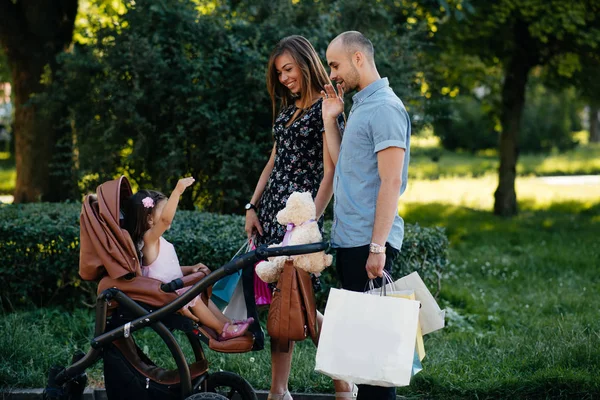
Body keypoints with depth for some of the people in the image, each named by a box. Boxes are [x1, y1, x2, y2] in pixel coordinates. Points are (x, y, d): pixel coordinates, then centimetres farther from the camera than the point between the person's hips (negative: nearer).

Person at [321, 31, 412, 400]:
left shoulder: (385, 108, -12)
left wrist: (377, 246, -21)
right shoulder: (360, 106, 17)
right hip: (349, 238, 9)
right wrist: (331, 120, 11)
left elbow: (391, 182, -18)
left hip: (369, 242, -9)